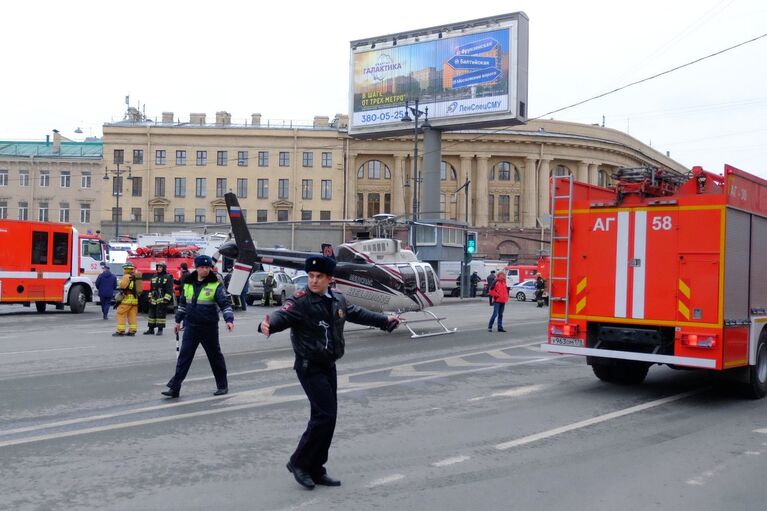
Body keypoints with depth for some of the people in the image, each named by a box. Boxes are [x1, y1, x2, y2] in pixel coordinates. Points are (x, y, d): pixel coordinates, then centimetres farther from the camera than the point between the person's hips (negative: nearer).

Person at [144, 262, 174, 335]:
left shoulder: (168, 277, -4)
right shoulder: (154, 277, 17)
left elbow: (169, 289, -10)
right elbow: (151, 288, 23)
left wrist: (166, 299, -16)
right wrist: (150, 297, 16)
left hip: (162, 300, -7)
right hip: (154, 299, 7)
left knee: (160, 314, -7)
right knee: (152, 313, 8)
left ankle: (160, 329, -1)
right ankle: (151, 329, 16)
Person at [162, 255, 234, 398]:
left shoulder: (216, 285, -7)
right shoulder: (188, 283, 6)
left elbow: (225, 303, -11)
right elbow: (182, 302, 18)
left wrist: (229, 319, -24)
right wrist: (178, 320, 19)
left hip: (209, 327, -3)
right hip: (191, 326, 3)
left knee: (215, 356, 9)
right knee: (184, 356, 1)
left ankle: (222, 385, 22)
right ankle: (174, 388, 2)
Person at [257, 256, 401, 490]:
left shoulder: (337, 300, 6)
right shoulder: (300, 301, -16)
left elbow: (356, 313, 23)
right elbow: (282, 315, -34)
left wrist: (385, 320, 35)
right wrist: (268, 325, -58)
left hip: (328, 366, 7)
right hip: (309, 367, -7)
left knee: (325, 416, 10)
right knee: (325, 414, -13)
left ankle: (315, 470, 22)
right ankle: (299, 462, 4)